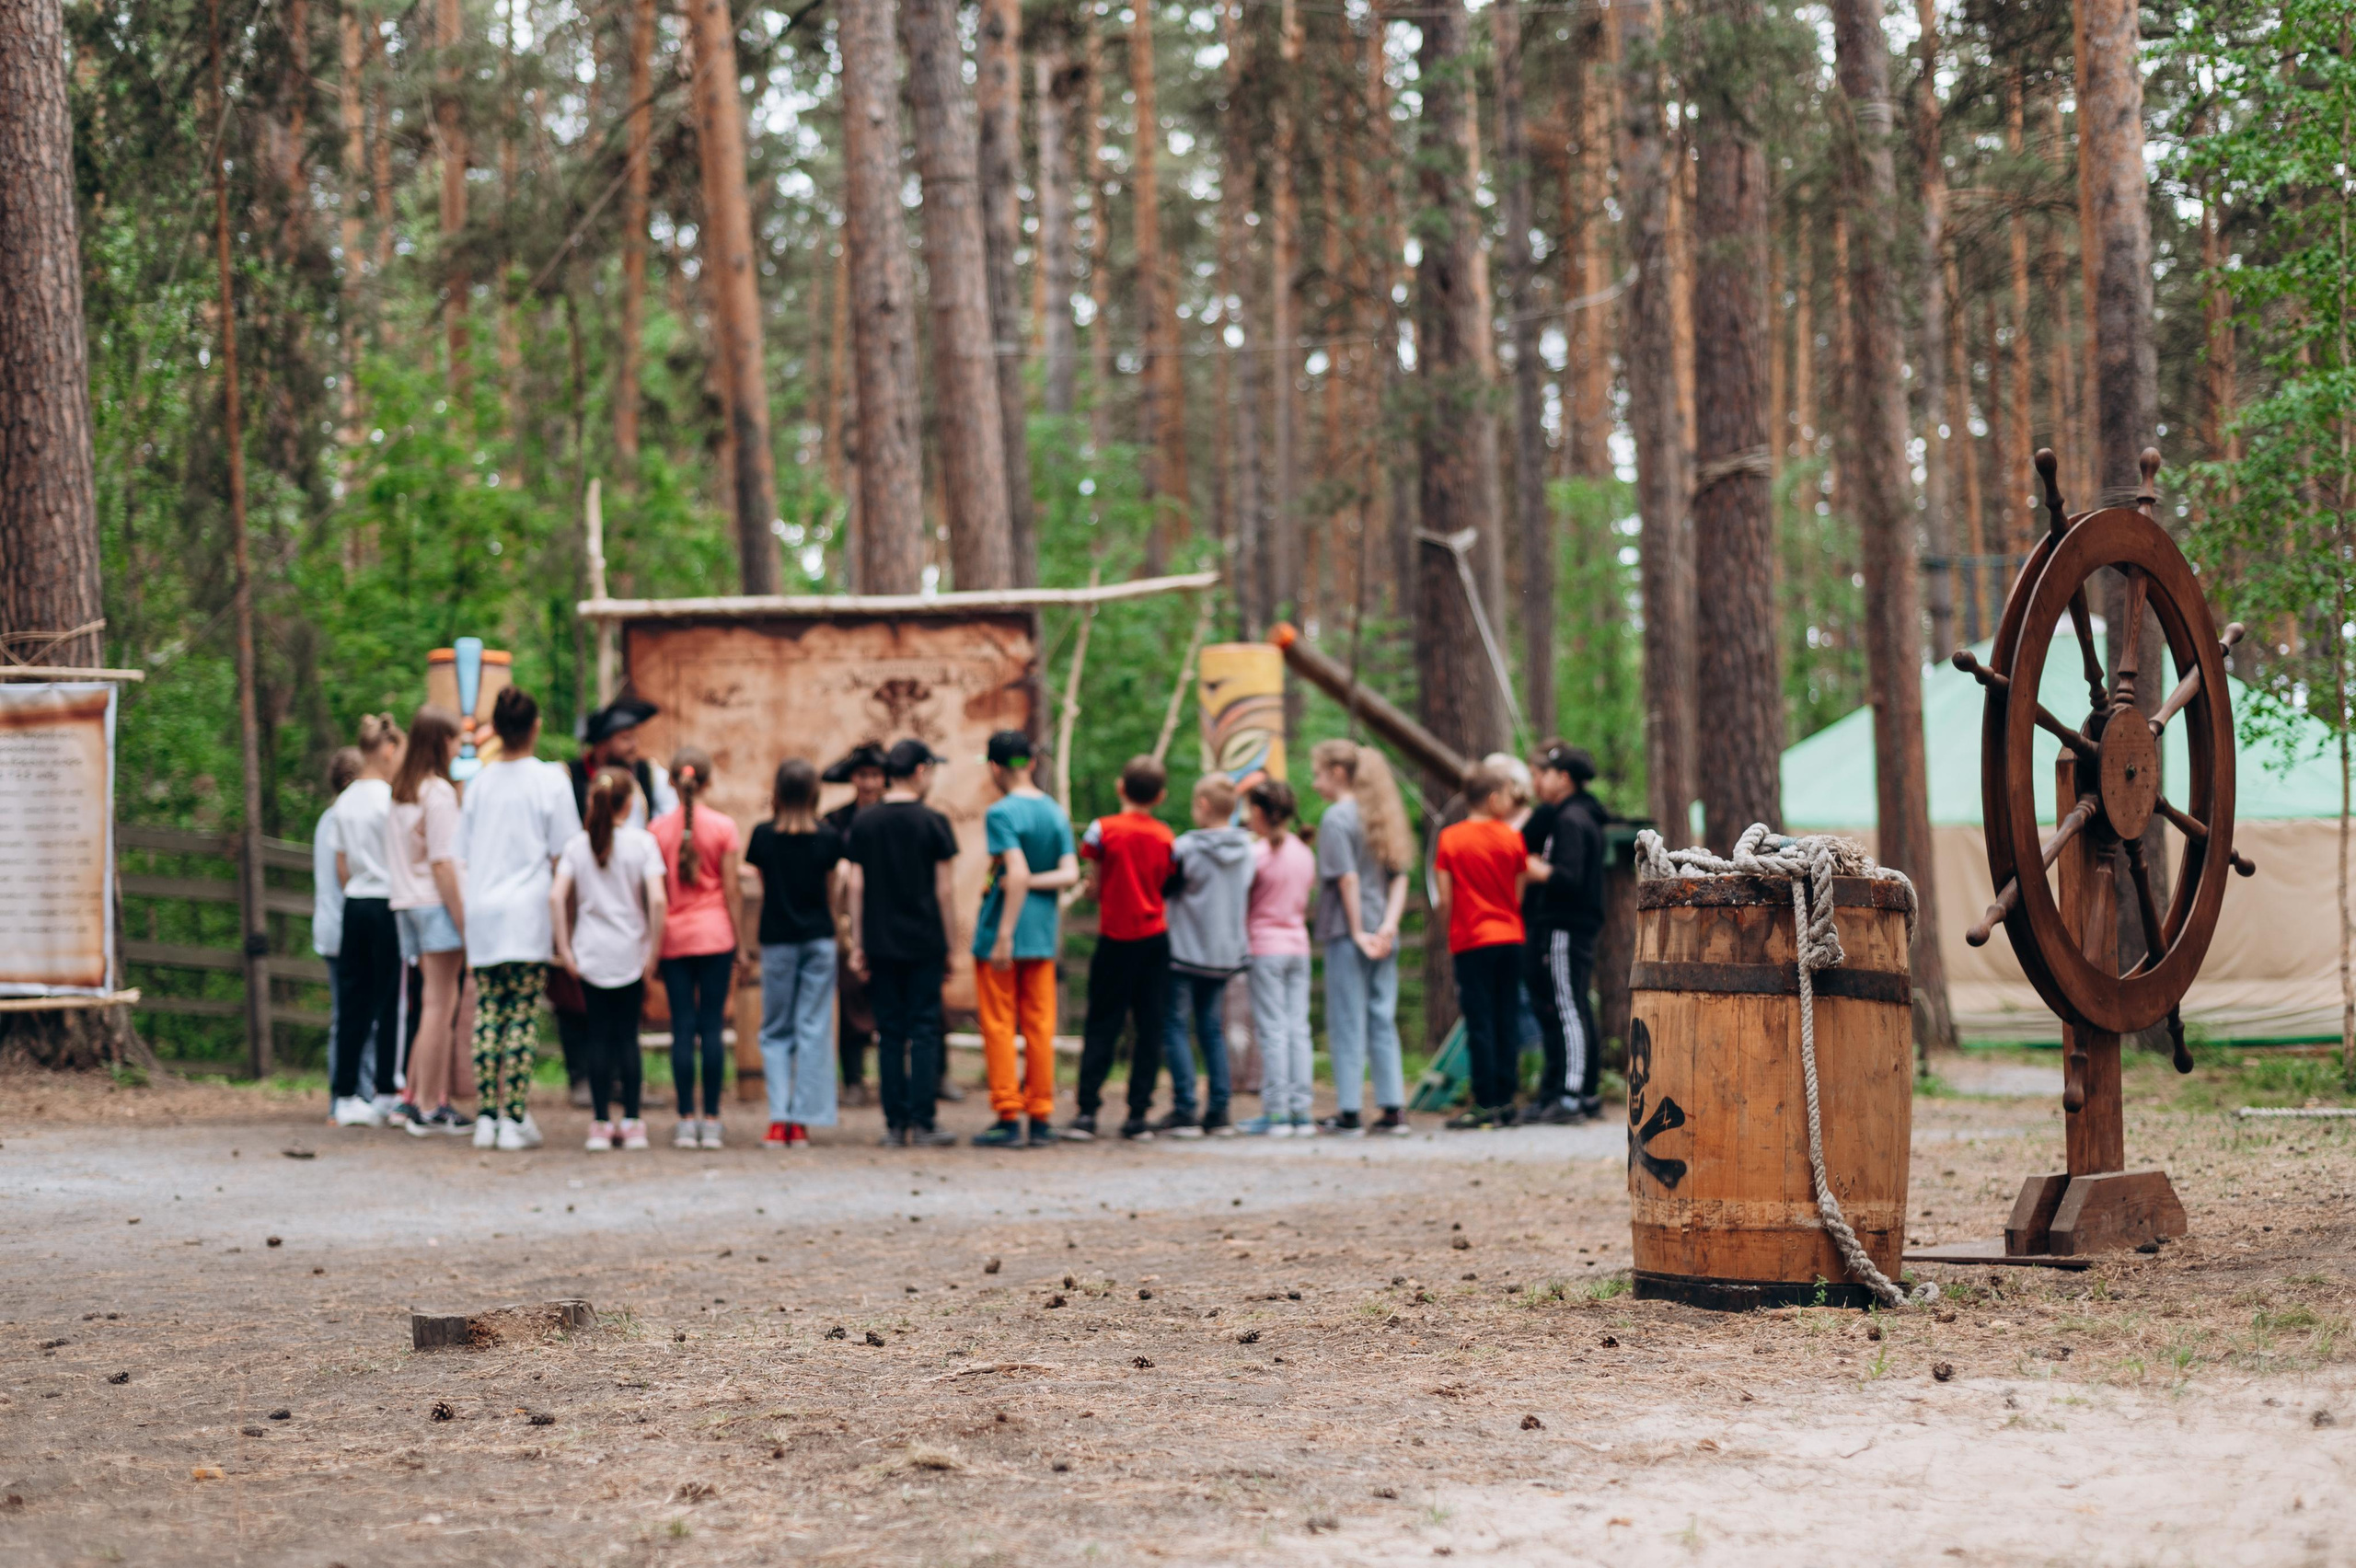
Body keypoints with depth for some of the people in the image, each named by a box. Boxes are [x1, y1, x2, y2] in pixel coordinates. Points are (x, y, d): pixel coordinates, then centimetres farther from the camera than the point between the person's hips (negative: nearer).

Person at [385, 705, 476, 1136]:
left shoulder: (397, 790, 12)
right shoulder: (438, 792, -12)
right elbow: (442, 863, -15)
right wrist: (462, 921, -13)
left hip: (405, 904, 8)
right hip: (435, 905, -8)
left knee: (435, 1000, 12)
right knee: (441, 1004, -4)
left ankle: (417, 1096, 11)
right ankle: (429, 1107, -3)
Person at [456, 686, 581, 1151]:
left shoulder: (480, 782, 9)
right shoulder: (550, 780, -3)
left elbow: (464, 856, 12)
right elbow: (562, 855, -4)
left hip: (482, 910, 4)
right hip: (528, 913, -4)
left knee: (487, 1014, 6)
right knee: (524, 1017, -3)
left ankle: (485, 1119, 5)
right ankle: (515, 1121, -6)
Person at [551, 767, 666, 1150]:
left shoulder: (577, 844, 1)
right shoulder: (642, 842, -6)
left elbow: (556, 896, -7)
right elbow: (657, 899, -14)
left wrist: (564, 949, -2)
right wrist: (653, 950, -5)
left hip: (590, 955, 1)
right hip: (630, 953, -1)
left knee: (599, 1035, 6)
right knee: (627, 1035, 6)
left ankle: (601, 1123, 5)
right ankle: (631, 1123, 7)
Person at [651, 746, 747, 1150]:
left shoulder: (659, 828, 0)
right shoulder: (723, 826, -3)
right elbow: (731, 891, -2)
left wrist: (653, 938, 9)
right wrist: (741, 940, 6)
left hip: (673, 935, 1)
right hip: (715, 934, -1)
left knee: (682, 1028, 3)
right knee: (712, 1026, 1)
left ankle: (686, 1121, 0)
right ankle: (711, 1121, 0)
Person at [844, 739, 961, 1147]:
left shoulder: (863, 823, 4)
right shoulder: (932, 822, -5)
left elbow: (855, 885, 3)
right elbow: (943, 889, -4)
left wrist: (858, 945, 8)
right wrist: (947, 945, 4)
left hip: (880, 942, 3)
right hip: (924, 941, -3)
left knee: (890, 1032, 7)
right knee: (924, 1030, 1)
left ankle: (896, 1124, 6)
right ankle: (922, 1124, -2)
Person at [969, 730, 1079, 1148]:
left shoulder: (1001, 813, -11)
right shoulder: (1056, 812, 9)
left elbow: (1017, 875, -21)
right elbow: (1070, 874, -1)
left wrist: (1004, 935, -21)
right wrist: (1032, 882, -6)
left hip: (1003, 933, -6)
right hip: (1043, 935, 6)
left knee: (999, 1027, 0)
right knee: (1039, 1027, 8)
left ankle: (1008, 1117, -1)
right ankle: (1041, 1118, 9)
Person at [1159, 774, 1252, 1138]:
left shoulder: (1187, 847, -14)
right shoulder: (1246, 848, 3)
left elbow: (1163, 886, -6)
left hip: (1186, 952, -6)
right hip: (1227, 953, 6)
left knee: (1174, 1025, 1)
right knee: (1211, 1026, 14)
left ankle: (1184, 1111, -6)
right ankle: (1218, 1111, 8)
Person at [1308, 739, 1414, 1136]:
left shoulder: (1337, 818, -10)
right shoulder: (1380, 816, 12)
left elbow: (1348, 879, -16)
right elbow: (1400, 878, 8)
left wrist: (1358, 932, -12)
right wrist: (1388, 925, -2)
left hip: (1348, 933, -7)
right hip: (1382, 938, 7)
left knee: (1347, 1022, -2)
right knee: (1382, 1021, 9)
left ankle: (1350, 1112, -1)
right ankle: (1393, 1108, 8)